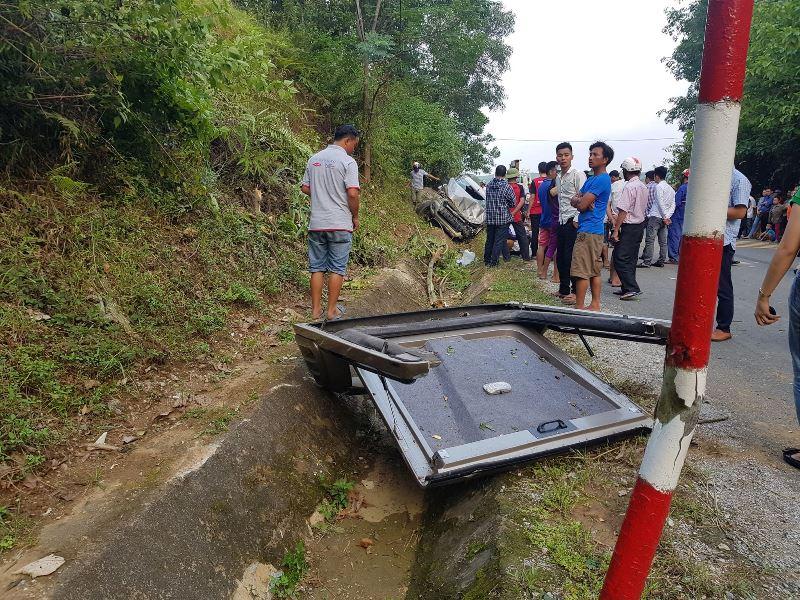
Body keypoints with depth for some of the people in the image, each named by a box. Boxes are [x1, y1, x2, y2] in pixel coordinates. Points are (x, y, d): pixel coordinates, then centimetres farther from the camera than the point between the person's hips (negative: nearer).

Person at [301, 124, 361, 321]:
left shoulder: (314, 159, 10)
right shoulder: (348, 161, -9)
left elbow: (305, 188, 13)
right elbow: (353, 193, -16)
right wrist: (355, 216, -2)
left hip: (316, 223, 5)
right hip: (340, 224, -5)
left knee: (317, 267, 10)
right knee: (337, 268, 4)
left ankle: (316, 310, 14)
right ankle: (332, 310, 9)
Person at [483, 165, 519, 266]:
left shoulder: (488, 185, 1)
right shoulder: (506, 186, -11)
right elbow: (514, 203, -5)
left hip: (490, 218, 4)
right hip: (503, 218, -4)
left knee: (489, 239, 15)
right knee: (499, 240, 3)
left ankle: (487, 260, 23)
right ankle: (494, 262, 5)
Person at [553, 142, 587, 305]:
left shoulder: (578, 175, -7)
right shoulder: (558, 178, 17)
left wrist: (577, 220, -18)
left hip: (573, 223, -8)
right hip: (562, 222, 8)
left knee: (571, 258, -8)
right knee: (560, 257, 12)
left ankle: (576, 292, 0)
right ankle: (564, 289, 23)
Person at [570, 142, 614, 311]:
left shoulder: (602, 179, -12)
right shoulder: (591, 179, 20)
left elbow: (582, 205, -17)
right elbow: (574, 200, 14)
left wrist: (579, 200, 5)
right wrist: (580, 200, -8)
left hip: (589, 230, -10)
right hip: (595, 230, 10)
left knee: (581, 271, -9)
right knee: (594, 270, 12)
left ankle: (579, 307, -5)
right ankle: (595, 304, 18)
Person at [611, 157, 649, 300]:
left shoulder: (629, 187, -16)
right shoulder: (643, 187, 12)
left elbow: (623, 211, -20)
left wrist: (616, 230, -18)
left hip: (629, 227, -9)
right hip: (640, 225, 9)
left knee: (620, 258, -7)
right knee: (630, 259, 14)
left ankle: (632, 288, -12)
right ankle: (627, 288, 19)